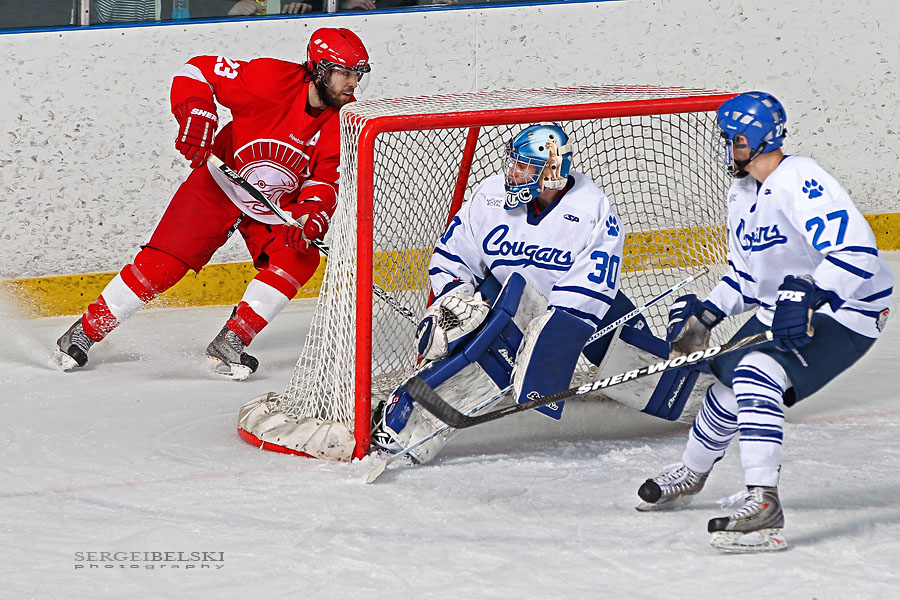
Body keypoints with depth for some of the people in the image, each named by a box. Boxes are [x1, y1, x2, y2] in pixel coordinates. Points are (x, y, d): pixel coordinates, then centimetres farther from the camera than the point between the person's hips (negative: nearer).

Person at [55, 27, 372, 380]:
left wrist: (311, 217, -29)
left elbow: (327, 178, -10)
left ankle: (230, 342, -13)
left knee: (300, 255, -23)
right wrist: (195, 112, -31)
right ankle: (86, 331, 2)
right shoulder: (271, 79, -25)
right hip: (221, 185, -4)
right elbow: (198, 70, -16)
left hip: (279, 206, 4)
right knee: (164, 262, -13)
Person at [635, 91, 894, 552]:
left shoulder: (800, 182, -25)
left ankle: (763, 503, -35)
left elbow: (856, 251, -35)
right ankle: (689, 475, 45)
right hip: (783, 310, 10)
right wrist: (704, 314, 6)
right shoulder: (742, 194, 9)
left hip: (846, 310, -10)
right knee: (728, 388, 16)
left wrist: (808, 298, -43)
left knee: (756, 375, -29)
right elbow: (745, 275, 20)